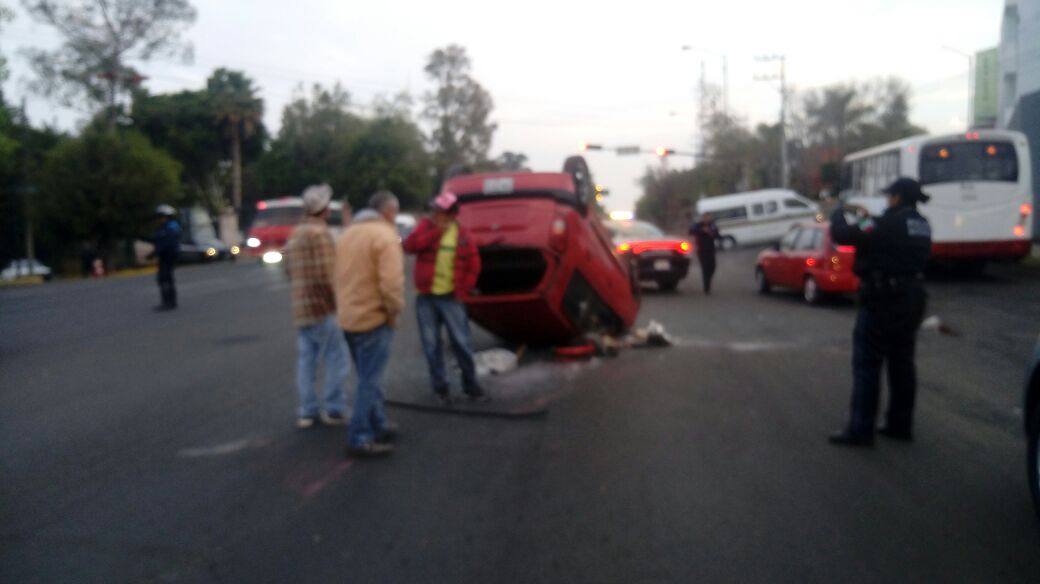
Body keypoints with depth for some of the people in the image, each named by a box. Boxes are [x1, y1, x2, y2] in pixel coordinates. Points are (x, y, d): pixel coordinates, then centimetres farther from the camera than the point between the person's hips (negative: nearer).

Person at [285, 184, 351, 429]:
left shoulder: (295, 234, 15)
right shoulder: (320, 232, -14)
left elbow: (290, 270, 21)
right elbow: (326, 275, -20)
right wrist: (337, 301, -10)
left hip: (300, 308, 9)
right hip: (323, 307, -9)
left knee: (306, 361, 9)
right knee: (337, 359, 0)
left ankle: (307, 411, 12)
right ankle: (333, 410, 3)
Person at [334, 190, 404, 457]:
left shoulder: (348, 233, 13)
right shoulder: (385, 235, -15)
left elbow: (340, 276, 16)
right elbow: (391, 282, -24)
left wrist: (344, 306, 17)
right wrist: (394, 310, -11)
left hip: (349, 316, 9)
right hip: (373, 317, -9)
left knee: (369, 377, 19)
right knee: (370, 381, -3)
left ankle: (379, 426, 29)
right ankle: (360, 438, -1)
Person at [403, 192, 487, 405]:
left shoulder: (463, 235, 1)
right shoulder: (426, 226, 1)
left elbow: (473, 265, 6)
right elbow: (409, 246, -17)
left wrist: (463, 288, -3)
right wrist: (436, 231, -19)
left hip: (450, 298, 0)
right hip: (425, 297, 1)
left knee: (462, 343, 3)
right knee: (431, 345, 5)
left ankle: (470, 385, 18)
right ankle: (440, 386, 18)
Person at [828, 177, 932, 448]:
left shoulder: (889, 223, -16)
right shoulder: (921, 225, 10)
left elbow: (842, 234, -18)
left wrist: (839, 214, 1)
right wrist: (866, 217, 20)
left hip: (883, 300, -8)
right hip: (912, 299, 8)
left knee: (866, 365, -4)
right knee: (902, 363, 14)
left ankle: (860, 430, -3)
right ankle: (900, 424, 22)